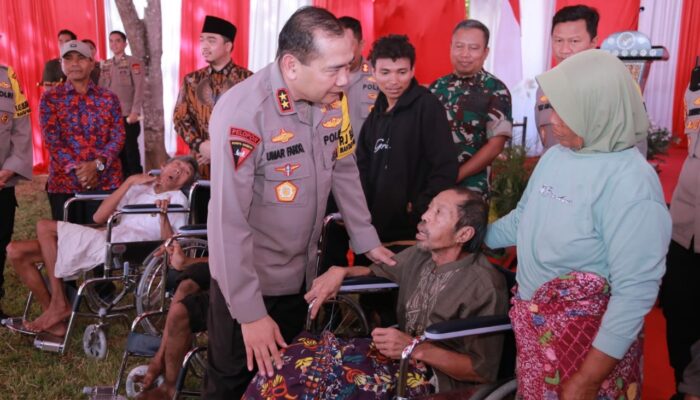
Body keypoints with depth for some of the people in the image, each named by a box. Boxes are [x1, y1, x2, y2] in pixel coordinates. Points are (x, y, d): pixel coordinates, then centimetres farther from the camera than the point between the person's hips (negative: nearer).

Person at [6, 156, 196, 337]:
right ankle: (53, 319, 3)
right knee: (16, 251, -1)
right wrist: (129, 181, 7)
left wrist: (164, 215, -21)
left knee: (44, 227, -16)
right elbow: (98, 217, 10)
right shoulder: (138, 188, 24)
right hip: (104, 242, 7)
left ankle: (59, 303, -9)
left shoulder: (177, 198, 10)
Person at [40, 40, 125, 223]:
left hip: (107, 181, 1)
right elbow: (51, 139, -4)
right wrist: (76, 168, -17)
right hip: (64, 182, -1)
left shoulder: (108, 98, 8)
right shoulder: (50, 98, 5)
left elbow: (118, 136, 0)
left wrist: (97, 164, -16)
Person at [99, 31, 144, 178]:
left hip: (128, 116, -5)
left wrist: (135, 112, -18)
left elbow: (139, 88, -10)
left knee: (131, 151, -2)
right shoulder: (105, 65, 13)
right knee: (117, 151, 9)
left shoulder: (133, 62, -2)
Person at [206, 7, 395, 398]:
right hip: (247, 277, -5)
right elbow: (229, 220, -28)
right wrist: (249, 313, -25)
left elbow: (344, 169, 8)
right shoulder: (243, 112, -29)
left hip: (302, 270, 6)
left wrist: (366, 239, 9)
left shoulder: (333, 99, -7)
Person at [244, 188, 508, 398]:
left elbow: (483, 371, -13)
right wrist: (341, 272, 1)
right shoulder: (419, 256, 6)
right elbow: (374, 272, 24)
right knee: (301, 357, -17)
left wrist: (416, 348, -23)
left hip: (438, 376, -7)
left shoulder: (484, 286, -14)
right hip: (399, 353, 7)